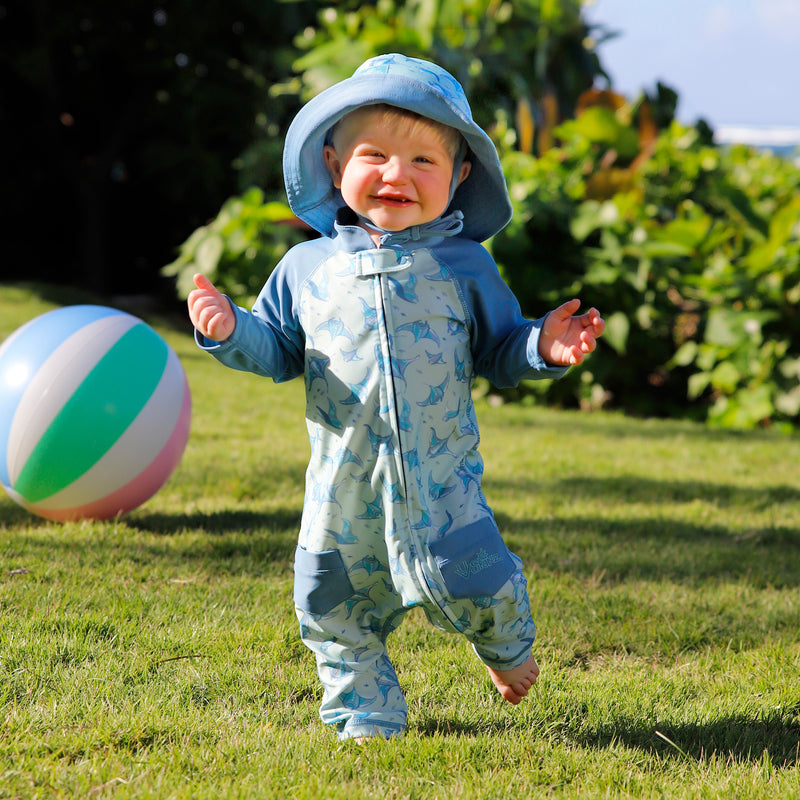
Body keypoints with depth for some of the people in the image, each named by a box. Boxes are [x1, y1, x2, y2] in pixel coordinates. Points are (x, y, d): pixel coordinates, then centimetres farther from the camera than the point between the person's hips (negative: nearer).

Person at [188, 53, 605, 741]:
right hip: (344, 480, 2)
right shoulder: (308, 266, 4)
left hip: (440, 477, -2)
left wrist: (542, 348, -12)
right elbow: (279, 349, 13)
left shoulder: (464, 265, 1)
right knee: (335, 608, 7)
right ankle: (366, 716, 28)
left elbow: (498, 350, 7)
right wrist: (231, 331, -5)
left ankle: (504, 642, 26)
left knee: (465, 578, -10)